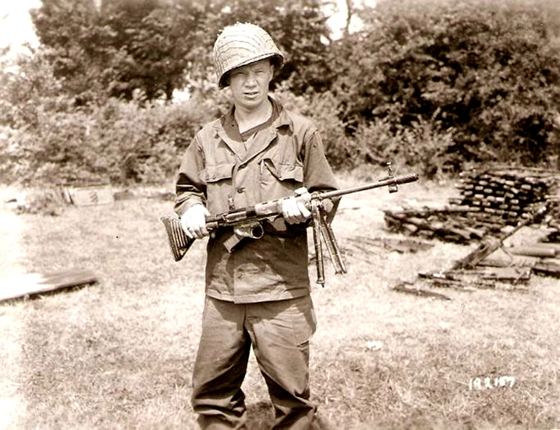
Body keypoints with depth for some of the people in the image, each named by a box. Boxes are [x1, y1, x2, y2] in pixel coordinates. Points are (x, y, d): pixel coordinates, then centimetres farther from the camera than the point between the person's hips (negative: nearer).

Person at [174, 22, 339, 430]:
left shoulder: (300, 132, 2)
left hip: (282, 290, -3)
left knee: (291, 395, 6)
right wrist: (192, 209, -1)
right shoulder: (208, 139, 10)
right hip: (222, 289, 3)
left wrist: (303, 209, -17)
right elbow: (187, 188, 21)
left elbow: (326, 198, 4)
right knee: (212, 392, 13)